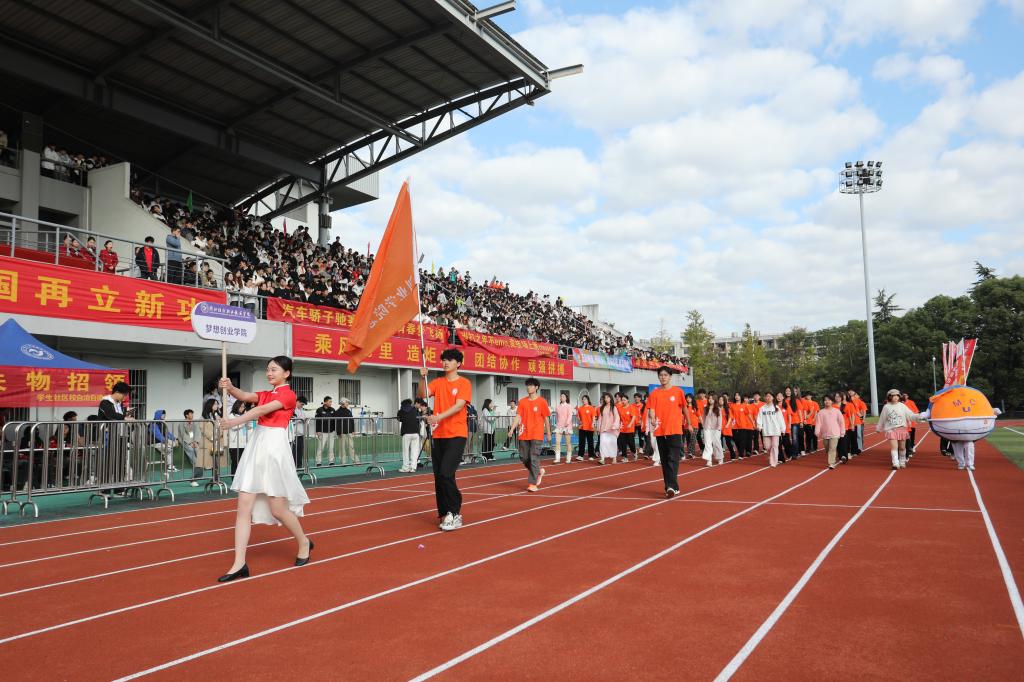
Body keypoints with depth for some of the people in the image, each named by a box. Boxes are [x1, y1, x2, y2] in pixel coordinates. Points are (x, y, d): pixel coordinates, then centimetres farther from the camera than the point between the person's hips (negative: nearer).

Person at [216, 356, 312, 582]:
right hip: (255, 447, 7)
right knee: (244, 506, -1)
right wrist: (229, 388, -22)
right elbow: (244, 396, -1)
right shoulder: (265, 394, 18)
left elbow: (263, 410, -18)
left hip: (274, 448, -7)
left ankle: (304, 542, 26)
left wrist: (236, 421, -29)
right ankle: (239, 564, 2)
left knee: (278, 509, 0)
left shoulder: (288, 394, -4)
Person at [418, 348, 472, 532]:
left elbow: (459, 406, -15)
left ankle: (455, 514, -5)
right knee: (438, 476, 6)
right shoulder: (438, 382, 13)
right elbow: (422, 394, 0)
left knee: (446, 474, -16)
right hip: (438, 435, 6)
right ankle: (444, 514, 17)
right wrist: (423, 378, -16)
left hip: (456, 435, -5)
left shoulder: (464, 383, -2)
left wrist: (439, 417, -27)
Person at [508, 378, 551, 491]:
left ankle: (532, 484, -2)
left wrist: (548, 433, 3)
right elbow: (518, 417, 3)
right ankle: (538, 472, 33)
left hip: (537, 435, -4)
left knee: (534, 459, -7)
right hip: (524, 435, 5)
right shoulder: (522, 402, 7)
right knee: (524, 458, 9)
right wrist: (512, 429, -10)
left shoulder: (542, 401, -2)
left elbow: (546, 418, 2)